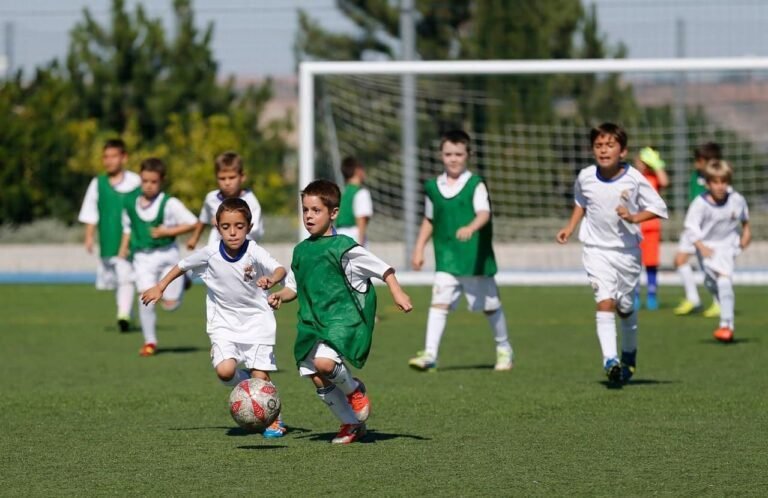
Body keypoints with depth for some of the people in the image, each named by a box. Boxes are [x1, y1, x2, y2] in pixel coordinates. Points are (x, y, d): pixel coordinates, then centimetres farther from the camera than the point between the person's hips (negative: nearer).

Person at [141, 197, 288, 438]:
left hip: (257, 320, -2)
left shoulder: (254, 252, -19)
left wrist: (271, 279, -55)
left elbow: (280, 270, -33)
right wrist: (160, 288, 11)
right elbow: (182, 265, 7)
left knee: (261, 375, -8)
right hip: (224, 323, 2)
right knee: (224, 371, -20)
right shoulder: (209, 254, -11)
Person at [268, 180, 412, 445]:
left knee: (324, 362, -29)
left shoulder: (342, 247, -8)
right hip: (313, 321, 7)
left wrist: (397, 293, -18)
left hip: (344, 318, -7)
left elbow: (383, 268, -6)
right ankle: (352, 424, 22)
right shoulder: (301, 251, 12)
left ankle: (354, 390, 3)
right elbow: (293, 287, 23)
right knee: (318, 380, 3)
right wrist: (280, 296, 3)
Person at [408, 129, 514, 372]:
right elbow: (429, 221, 20)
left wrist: (470, 228, -41)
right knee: (439, 302, -13)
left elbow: (484, 213, -22)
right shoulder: (433, 187, 7)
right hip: (446, 259, 2)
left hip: (476, 258, -2)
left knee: (490, 305, 12)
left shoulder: (476, 184, -6)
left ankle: (504, 349, 32)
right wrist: (419, 249, 16)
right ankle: (430, 355, -18)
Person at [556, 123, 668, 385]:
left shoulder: (634, 179, -12)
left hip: (627, 249, 0)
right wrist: (570, 226, 9)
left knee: (625, 308, 13)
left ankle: (629, 355, 38)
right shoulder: (585, 177, -3)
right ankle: (610, 360, -26)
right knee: (605, 302, -17)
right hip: (596, 248, 0)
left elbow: (658, 207, -6)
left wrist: (634, 217, -21)